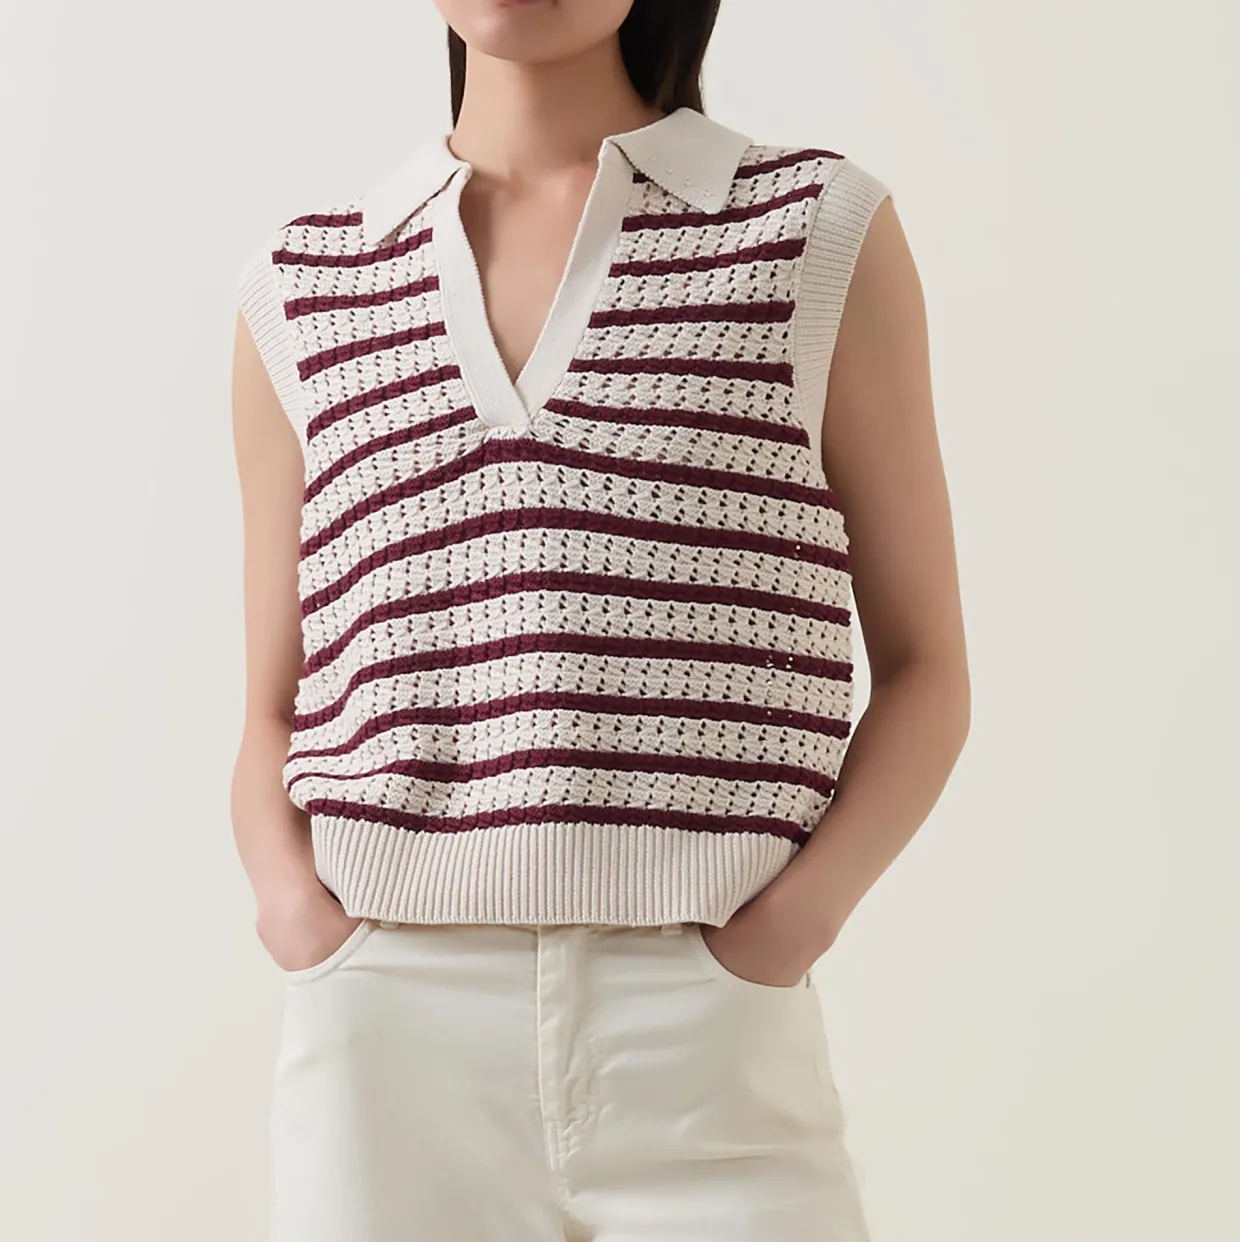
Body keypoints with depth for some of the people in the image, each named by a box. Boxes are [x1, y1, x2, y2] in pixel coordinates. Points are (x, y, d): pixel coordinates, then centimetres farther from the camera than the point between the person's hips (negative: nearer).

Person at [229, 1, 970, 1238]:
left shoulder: (823, 231, 5)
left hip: (708, 1041, -1)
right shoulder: (300, 289, 11)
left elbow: (923, 669, 7)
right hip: (383, 1042, 2)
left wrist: (797, 916, -8)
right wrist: (289, 896, -5)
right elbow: (273, 713, 14)